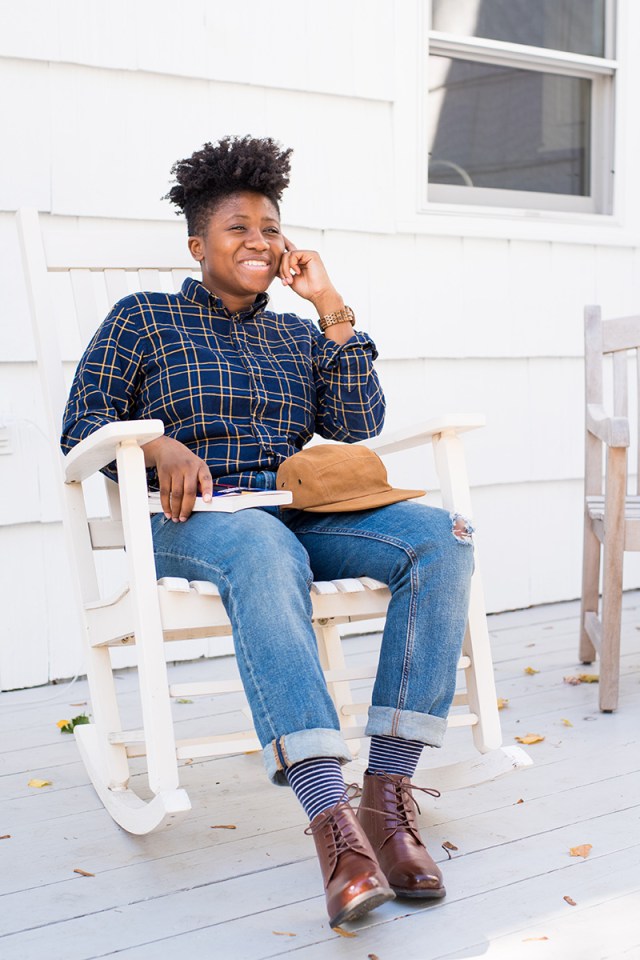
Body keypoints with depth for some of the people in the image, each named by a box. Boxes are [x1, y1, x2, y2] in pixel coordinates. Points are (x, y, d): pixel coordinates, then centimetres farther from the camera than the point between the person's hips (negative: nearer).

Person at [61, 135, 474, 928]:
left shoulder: (298, 335, 26)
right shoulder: (144, 318, 16)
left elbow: (359, 424, 11)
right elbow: (82, 426, 6)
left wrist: (332, 308, 8)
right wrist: (159, 447, -14)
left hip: (306, 516, 4)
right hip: (195, 522, -4)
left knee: (441, 536, -26)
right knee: (265, 552, -43)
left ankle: (388, 794, -31)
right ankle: (331, 822, -51)